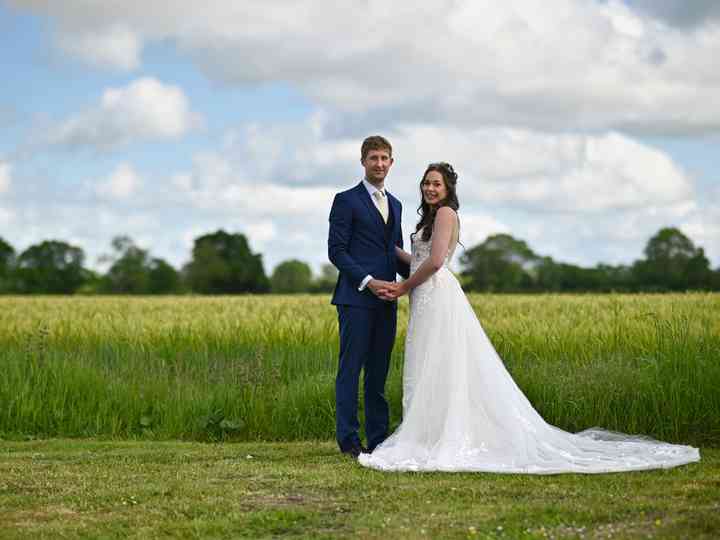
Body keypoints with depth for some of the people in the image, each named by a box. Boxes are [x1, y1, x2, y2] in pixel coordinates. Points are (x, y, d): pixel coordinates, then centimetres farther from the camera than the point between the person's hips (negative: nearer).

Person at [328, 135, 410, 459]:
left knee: (378, 372, 9)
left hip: (386, 301, 6)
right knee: (350, 369, -4)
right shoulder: (347, 201, -1)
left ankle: (378, 438, 12)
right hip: (356, 298, -6)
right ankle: (348, 440, -1)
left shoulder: (395, 205, 20)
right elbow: (336, 250, -8)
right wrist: (368, 281, -17)